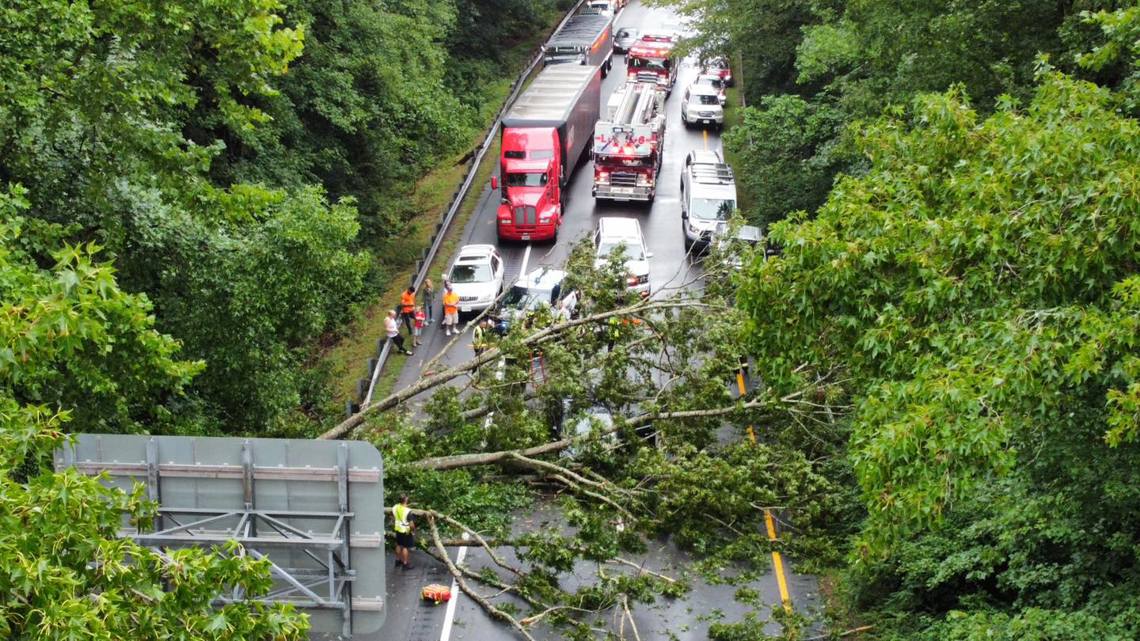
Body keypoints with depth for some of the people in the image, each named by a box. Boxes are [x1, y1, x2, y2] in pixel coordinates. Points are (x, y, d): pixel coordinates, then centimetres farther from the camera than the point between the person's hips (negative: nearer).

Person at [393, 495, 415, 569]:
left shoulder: (395, 508, -10)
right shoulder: (407, 511, -29)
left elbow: (393, 519, 6)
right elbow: (411, 524, -24)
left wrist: (394, 526, 22)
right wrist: (413, 530, -5)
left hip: (398, 529, 6)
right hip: (406, 531, -6)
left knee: (399, 545, 23)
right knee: (405, 547, 6)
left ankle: (398, 560, 37)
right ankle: (405, 564, 16)